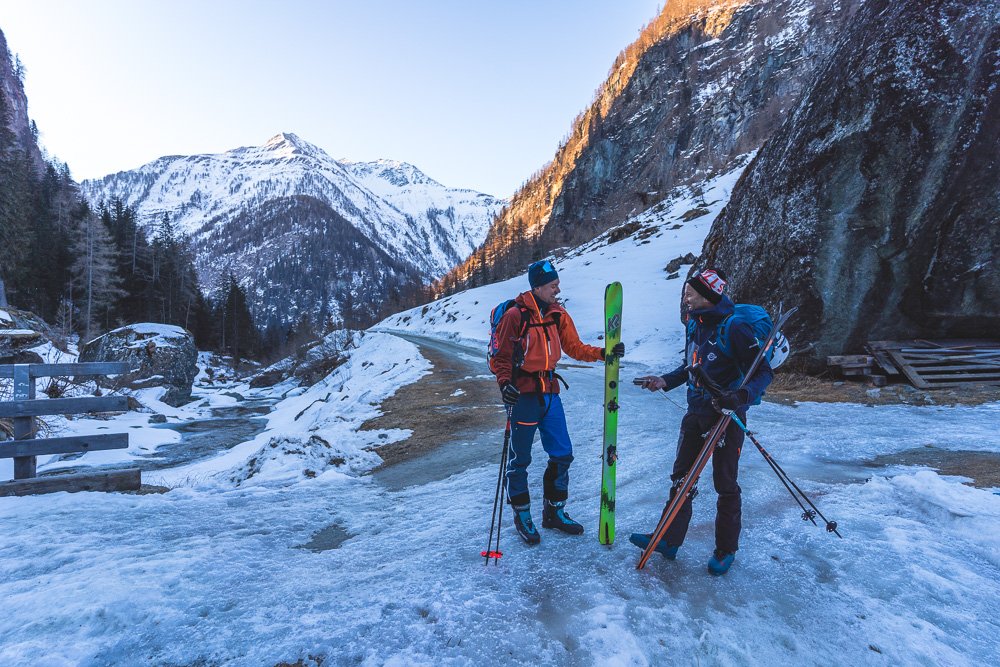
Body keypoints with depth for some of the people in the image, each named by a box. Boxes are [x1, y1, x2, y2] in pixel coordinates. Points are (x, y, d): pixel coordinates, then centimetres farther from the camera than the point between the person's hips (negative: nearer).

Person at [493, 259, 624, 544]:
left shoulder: (559, 315, 6)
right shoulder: (515, 315, -12)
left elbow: (575, 348, 10)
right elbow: (501, 356, -7)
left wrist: (603, 353, -2)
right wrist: (504, 383, -21)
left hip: (550, 392, 6)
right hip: (523, 395, -6)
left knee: (562, 454, 10)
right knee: (520, 459, 6)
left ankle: (554, 512, 30)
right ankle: (522, 516, 26)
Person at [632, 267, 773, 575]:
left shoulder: (734, 328, -18)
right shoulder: (695, 324, 6)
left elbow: (763, 372, -17)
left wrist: (741, 395, -33)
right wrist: (664, 381, 6)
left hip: (727, 415, -7)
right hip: (696, 413, 7)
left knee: (725, 485, 7)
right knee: (681, 477, 12)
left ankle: (726, 550, 26)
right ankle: (669, 539, 24)